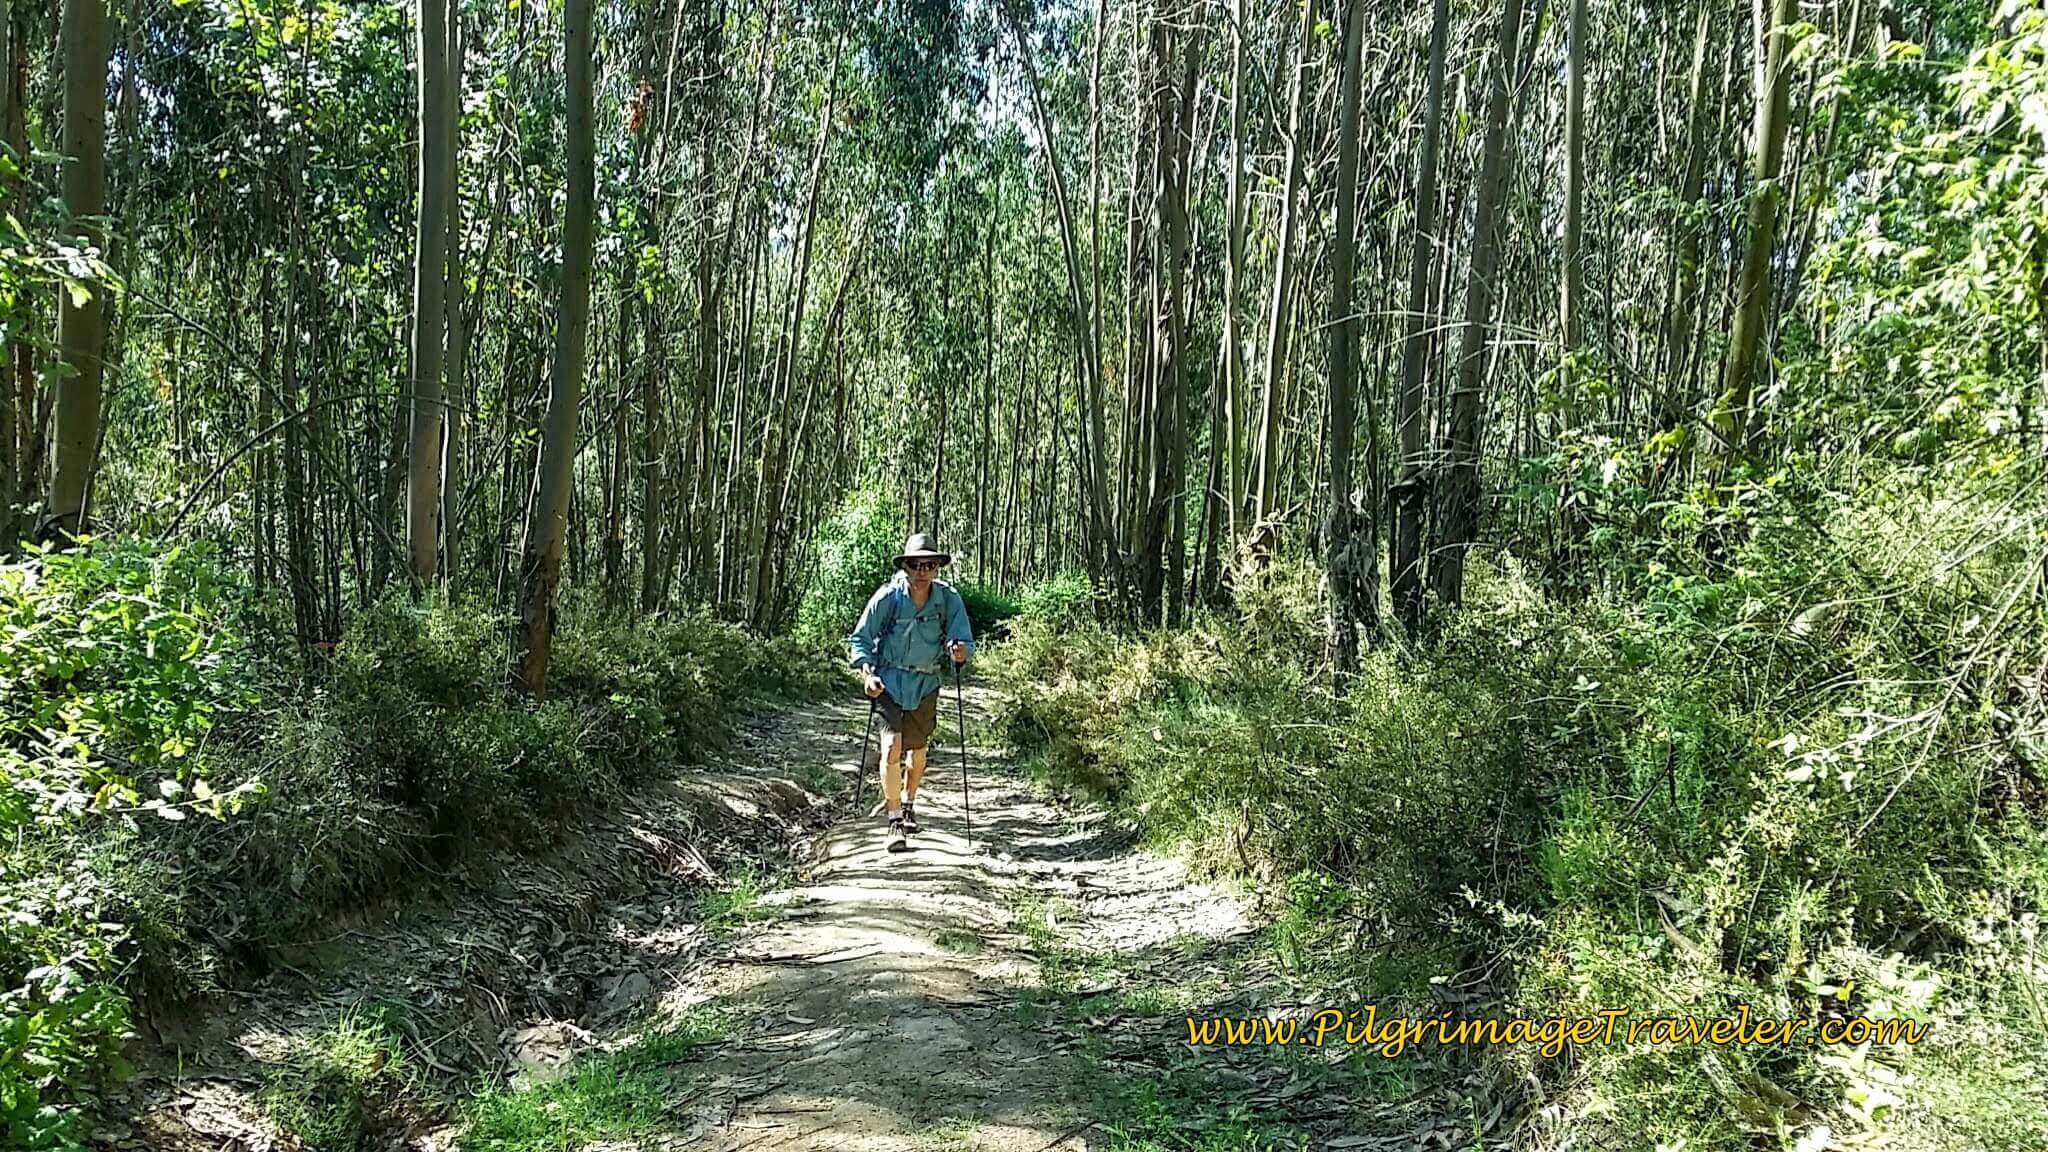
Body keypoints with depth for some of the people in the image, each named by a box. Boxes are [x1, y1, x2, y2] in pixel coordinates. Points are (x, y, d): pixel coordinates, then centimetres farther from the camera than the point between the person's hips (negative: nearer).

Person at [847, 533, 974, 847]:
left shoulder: (949, 598, -12)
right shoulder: (887, 597, -16)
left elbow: (965, 641, -10)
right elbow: (859, 640, -8)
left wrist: (960, 650, -34)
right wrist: (867, 673, -22)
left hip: (925, 683, 3)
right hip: (889, 680, -3)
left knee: (916, 751, 15)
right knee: (892, 747, -18)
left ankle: (907, 804, 43)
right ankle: (894, 820, -6)